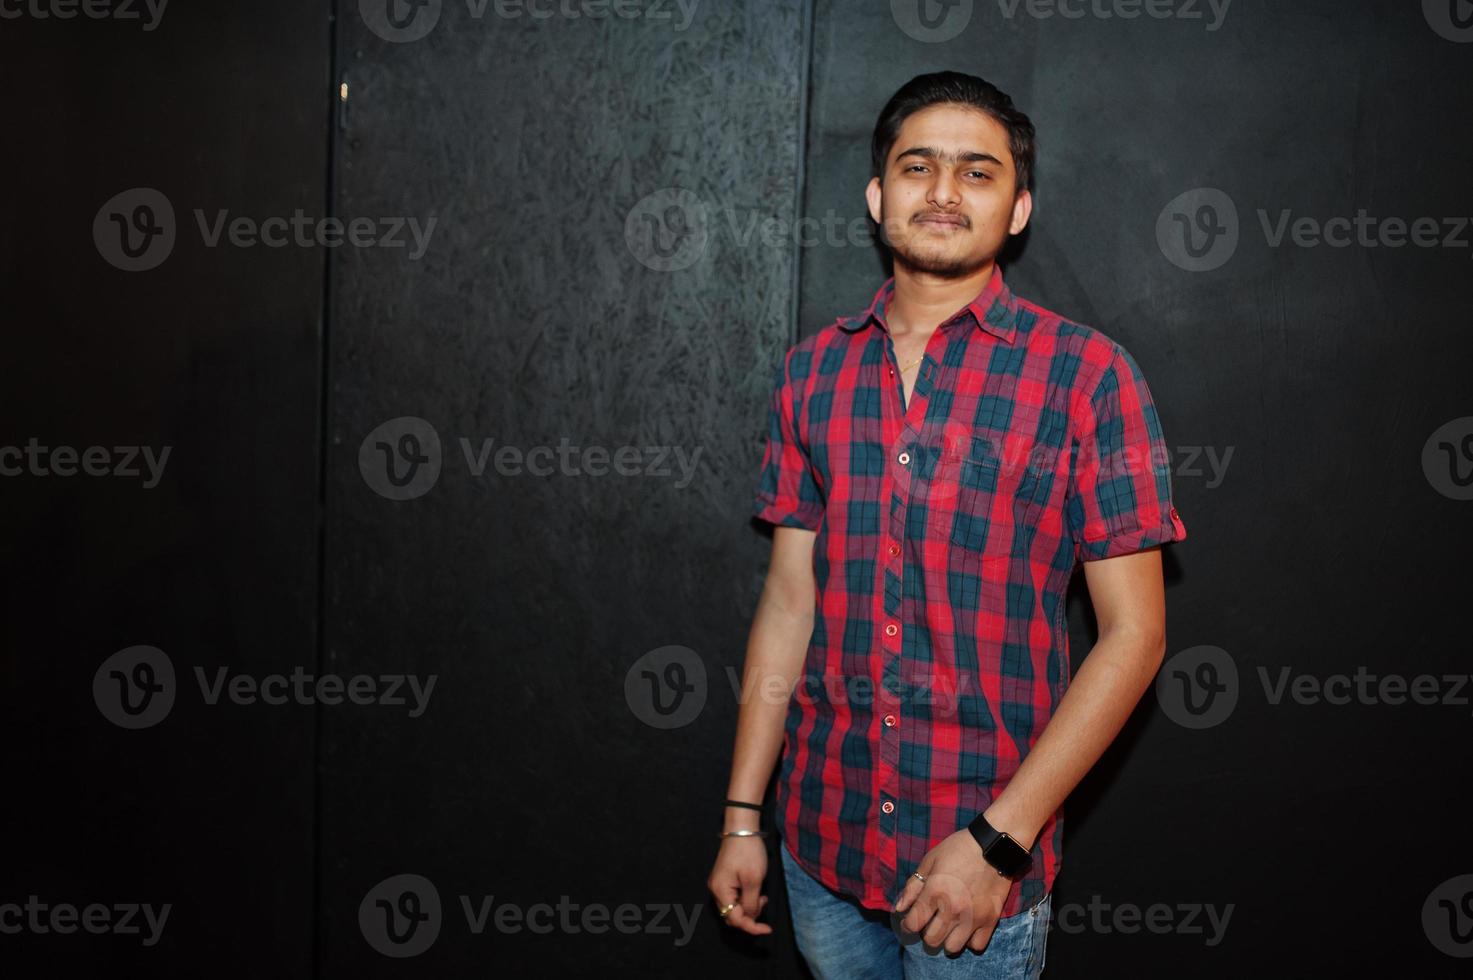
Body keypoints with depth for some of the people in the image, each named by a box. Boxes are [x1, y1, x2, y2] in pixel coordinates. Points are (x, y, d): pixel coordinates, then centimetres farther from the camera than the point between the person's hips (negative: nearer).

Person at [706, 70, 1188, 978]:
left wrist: (996, 840, -14)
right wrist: (742, 815, 5)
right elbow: (790, 603, 7)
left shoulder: (1087, 376, -9)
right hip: (821, 840, 4)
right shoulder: (813, 371, 4)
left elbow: (1133, 633, -10)